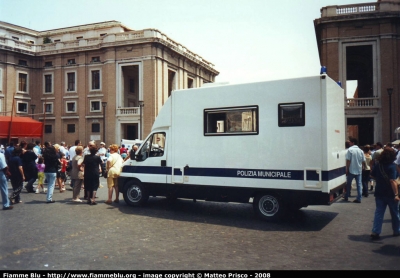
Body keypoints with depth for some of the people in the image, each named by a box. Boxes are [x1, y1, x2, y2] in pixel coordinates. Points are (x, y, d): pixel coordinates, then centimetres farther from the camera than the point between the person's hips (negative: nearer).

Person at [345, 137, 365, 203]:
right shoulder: (360, 151, 5)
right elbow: (363, 161, 5)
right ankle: (359, 199, 4)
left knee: (348, 184, 10)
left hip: (351, 170, -4)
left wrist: (347, 169, -7)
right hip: (359, 170, 4)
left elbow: (348, 161, -13)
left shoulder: (350, 150, -10)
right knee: (359, 184, 5)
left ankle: (346, 197, 20)